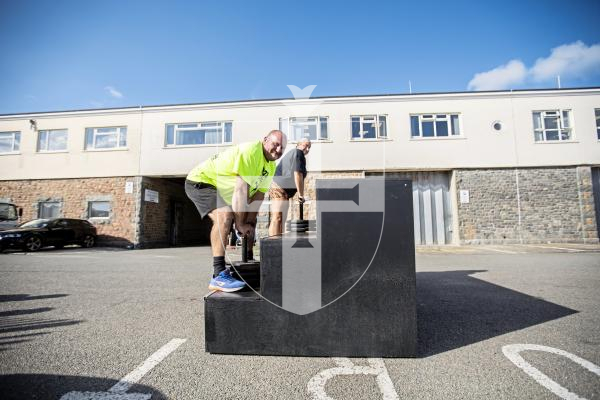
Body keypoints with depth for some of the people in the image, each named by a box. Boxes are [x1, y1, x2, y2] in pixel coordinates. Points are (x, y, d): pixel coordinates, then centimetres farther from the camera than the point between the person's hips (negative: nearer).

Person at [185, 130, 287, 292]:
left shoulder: (271, 167, 2)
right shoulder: (251, 151, -27)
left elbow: (258, 195, 0)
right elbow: (241, 190, -29)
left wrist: (250, 224, -8)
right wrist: (240, 224, -24)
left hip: (223, 190, 10)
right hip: (201, 181, -10)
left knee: (247, 222, 17)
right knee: (225, 216, -33)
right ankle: (219, 275, -30)